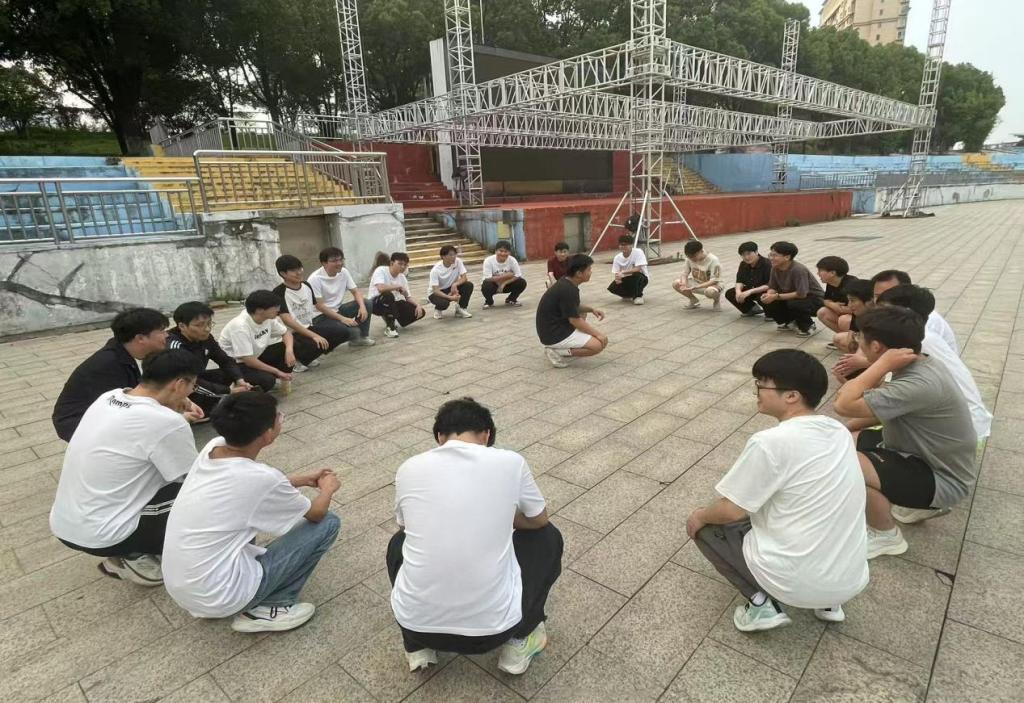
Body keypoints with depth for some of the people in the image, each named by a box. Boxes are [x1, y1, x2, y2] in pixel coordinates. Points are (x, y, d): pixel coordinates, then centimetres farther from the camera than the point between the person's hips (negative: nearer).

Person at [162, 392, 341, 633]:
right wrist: (327, 489, 17)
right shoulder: (262, 477, -24)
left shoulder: (211, 448, -5)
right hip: (217, 597, -7)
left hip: (176, 586, 7)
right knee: (327, 523, -2)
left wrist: (303, 480, 24)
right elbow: (316, 513, -4)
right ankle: (264, 609, 3)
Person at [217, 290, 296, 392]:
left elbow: (286, 333, 4)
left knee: (292, 348, -10)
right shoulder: (240, 326, -32)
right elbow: (248, 360, -32)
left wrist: (289, 350, -19)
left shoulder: (268, 317, -11)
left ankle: (280, 380, 4)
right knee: (267, 380, -33)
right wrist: (277, 372, -24)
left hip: (256, 356, 7)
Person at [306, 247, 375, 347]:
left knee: (367, 303, -12)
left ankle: (363, 337, 3)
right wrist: (342, 318, -26)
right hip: (321, 317, -7)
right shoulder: (315, 279, -21)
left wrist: (362, 306, -20)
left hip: (337, 310, 7)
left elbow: (356, 291, 2)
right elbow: (319, 306, -21)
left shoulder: (343, 272, -2)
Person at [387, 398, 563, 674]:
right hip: (492, 624, -2)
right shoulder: (510, 462, -5)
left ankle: (418, 647, 26)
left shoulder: (410, 468, 1)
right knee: (548, 538, 22)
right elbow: (538, 520, 14)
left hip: (417, 621, 2)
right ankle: (518, 642, 22)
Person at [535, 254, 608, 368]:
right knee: (598, 345, -11)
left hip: (554, 327, 10)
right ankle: (557, 351, -9)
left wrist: (591, 309, 6)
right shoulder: (568, 290, -23)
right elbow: (575, 321, -19)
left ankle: (563, 345, 16)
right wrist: (597, 334, -10)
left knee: (583, 313, 29)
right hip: (554, 335, -10)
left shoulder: (566, 283, 5)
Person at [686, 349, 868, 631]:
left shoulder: (770, 442, -21)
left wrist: (700, 516, 9)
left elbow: (731, 510, -12)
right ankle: (828, 601, 19)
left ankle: (761, 603, 1)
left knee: (705, 525, 10)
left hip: (798, 583, -7)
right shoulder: (839, 432, 2)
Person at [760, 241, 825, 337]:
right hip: (793, 297, 7)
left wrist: (777, 296, -32)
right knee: (768, 304, -13)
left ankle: (808, 326, -7)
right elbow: (772, 288, -3)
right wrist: (768, 295, -27)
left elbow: (801, 294, -34)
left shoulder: (798, 269, -30)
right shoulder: (775, 268, -8)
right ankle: (790, 321, 13)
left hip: (814, 300, -7)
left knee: (793, 304, -37)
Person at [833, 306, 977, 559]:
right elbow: (887, 409, 8)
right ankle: (920, 498, 16)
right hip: (926, 455, 9)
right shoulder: (918, 364, -4)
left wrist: (883, 365, -30)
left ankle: (887, 535, -2)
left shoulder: (920, 384, -34)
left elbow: (843, 405, -36)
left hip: (942, 479, -9)